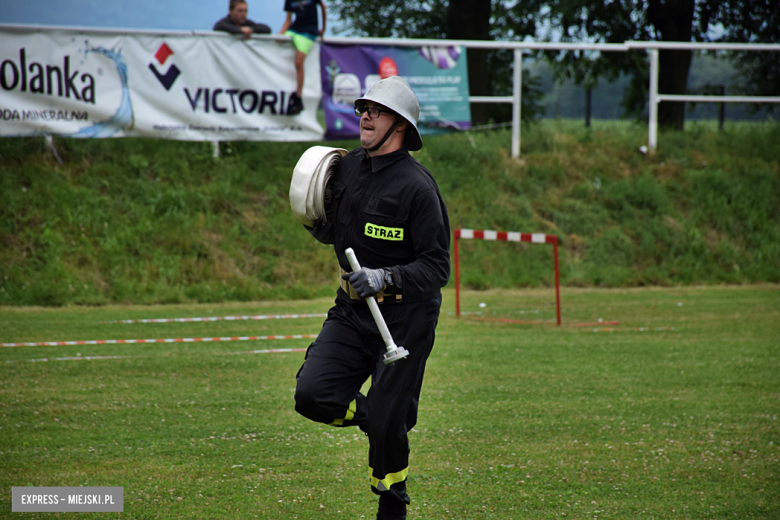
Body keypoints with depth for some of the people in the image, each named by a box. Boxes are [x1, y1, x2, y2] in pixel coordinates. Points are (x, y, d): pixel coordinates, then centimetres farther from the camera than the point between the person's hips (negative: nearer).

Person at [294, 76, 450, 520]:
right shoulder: (347, 168, 5)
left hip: (405, 316, -6)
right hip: (353, 309, 6)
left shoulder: (416, 186, -15)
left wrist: (386, 278, -30)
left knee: (387, 423, -3)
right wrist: (316, 220, -1)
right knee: (312, 394, -13)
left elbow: (437, 267, -17)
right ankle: (376, 418, 17)